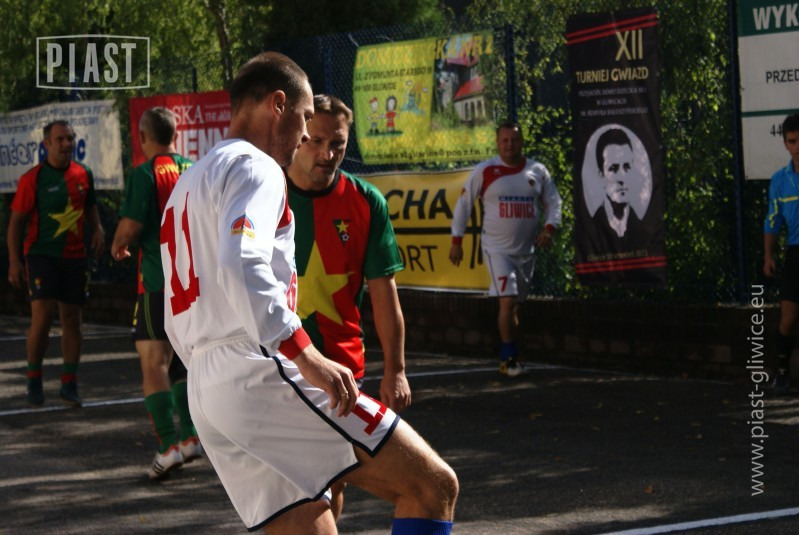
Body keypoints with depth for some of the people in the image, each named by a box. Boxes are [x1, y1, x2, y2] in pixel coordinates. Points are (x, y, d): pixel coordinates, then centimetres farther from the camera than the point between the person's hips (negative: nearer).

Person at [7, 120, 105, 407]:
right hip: (41, 254, -4)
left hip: (75, 256, 4)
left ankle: (69, 384, 15)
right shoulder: (32, 179, -8)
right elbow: (16, 221, -5)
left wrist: (98, 229, 3)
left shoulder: (83, 174, 4)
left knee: (71, 318, 7)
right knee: (42, 316, -14)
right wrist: (14, 261, -10)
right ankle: (33, 381, 3)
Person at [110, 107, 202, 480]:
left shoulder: (145, 174, -10)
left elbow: (130, 226, -15)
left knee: (153, 362, -5)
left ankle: (168, 445, -15)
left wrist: (117, 247, 6)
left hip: (158, 280, -6)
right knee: (182, 358, 19)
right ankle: (189, 435, 21)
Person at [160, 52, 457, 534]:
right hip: (263, 373, -10)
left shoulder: (186, 187, 27)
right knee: (435, 486, -7)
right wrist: (307, 357, -27)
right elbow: (242, 266, -23)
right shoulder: (254, 167, -3)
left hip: (204, 392, 10)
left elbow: (177, 323, 29)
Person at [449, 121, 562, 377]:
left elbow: (553, 202, 10)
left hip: (526, 249, 4)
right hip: (497, 248, -4)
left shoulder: (538, 171, 4)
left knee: (517, 306, 10)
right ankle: (509, 357, -7)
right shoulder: (484, 171, -5)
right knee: (507, 301, -15)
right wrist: (456, 241, -1)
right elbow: (463, 204, 0)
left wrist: (549, 228, -8)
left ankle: (508, 357, 21)